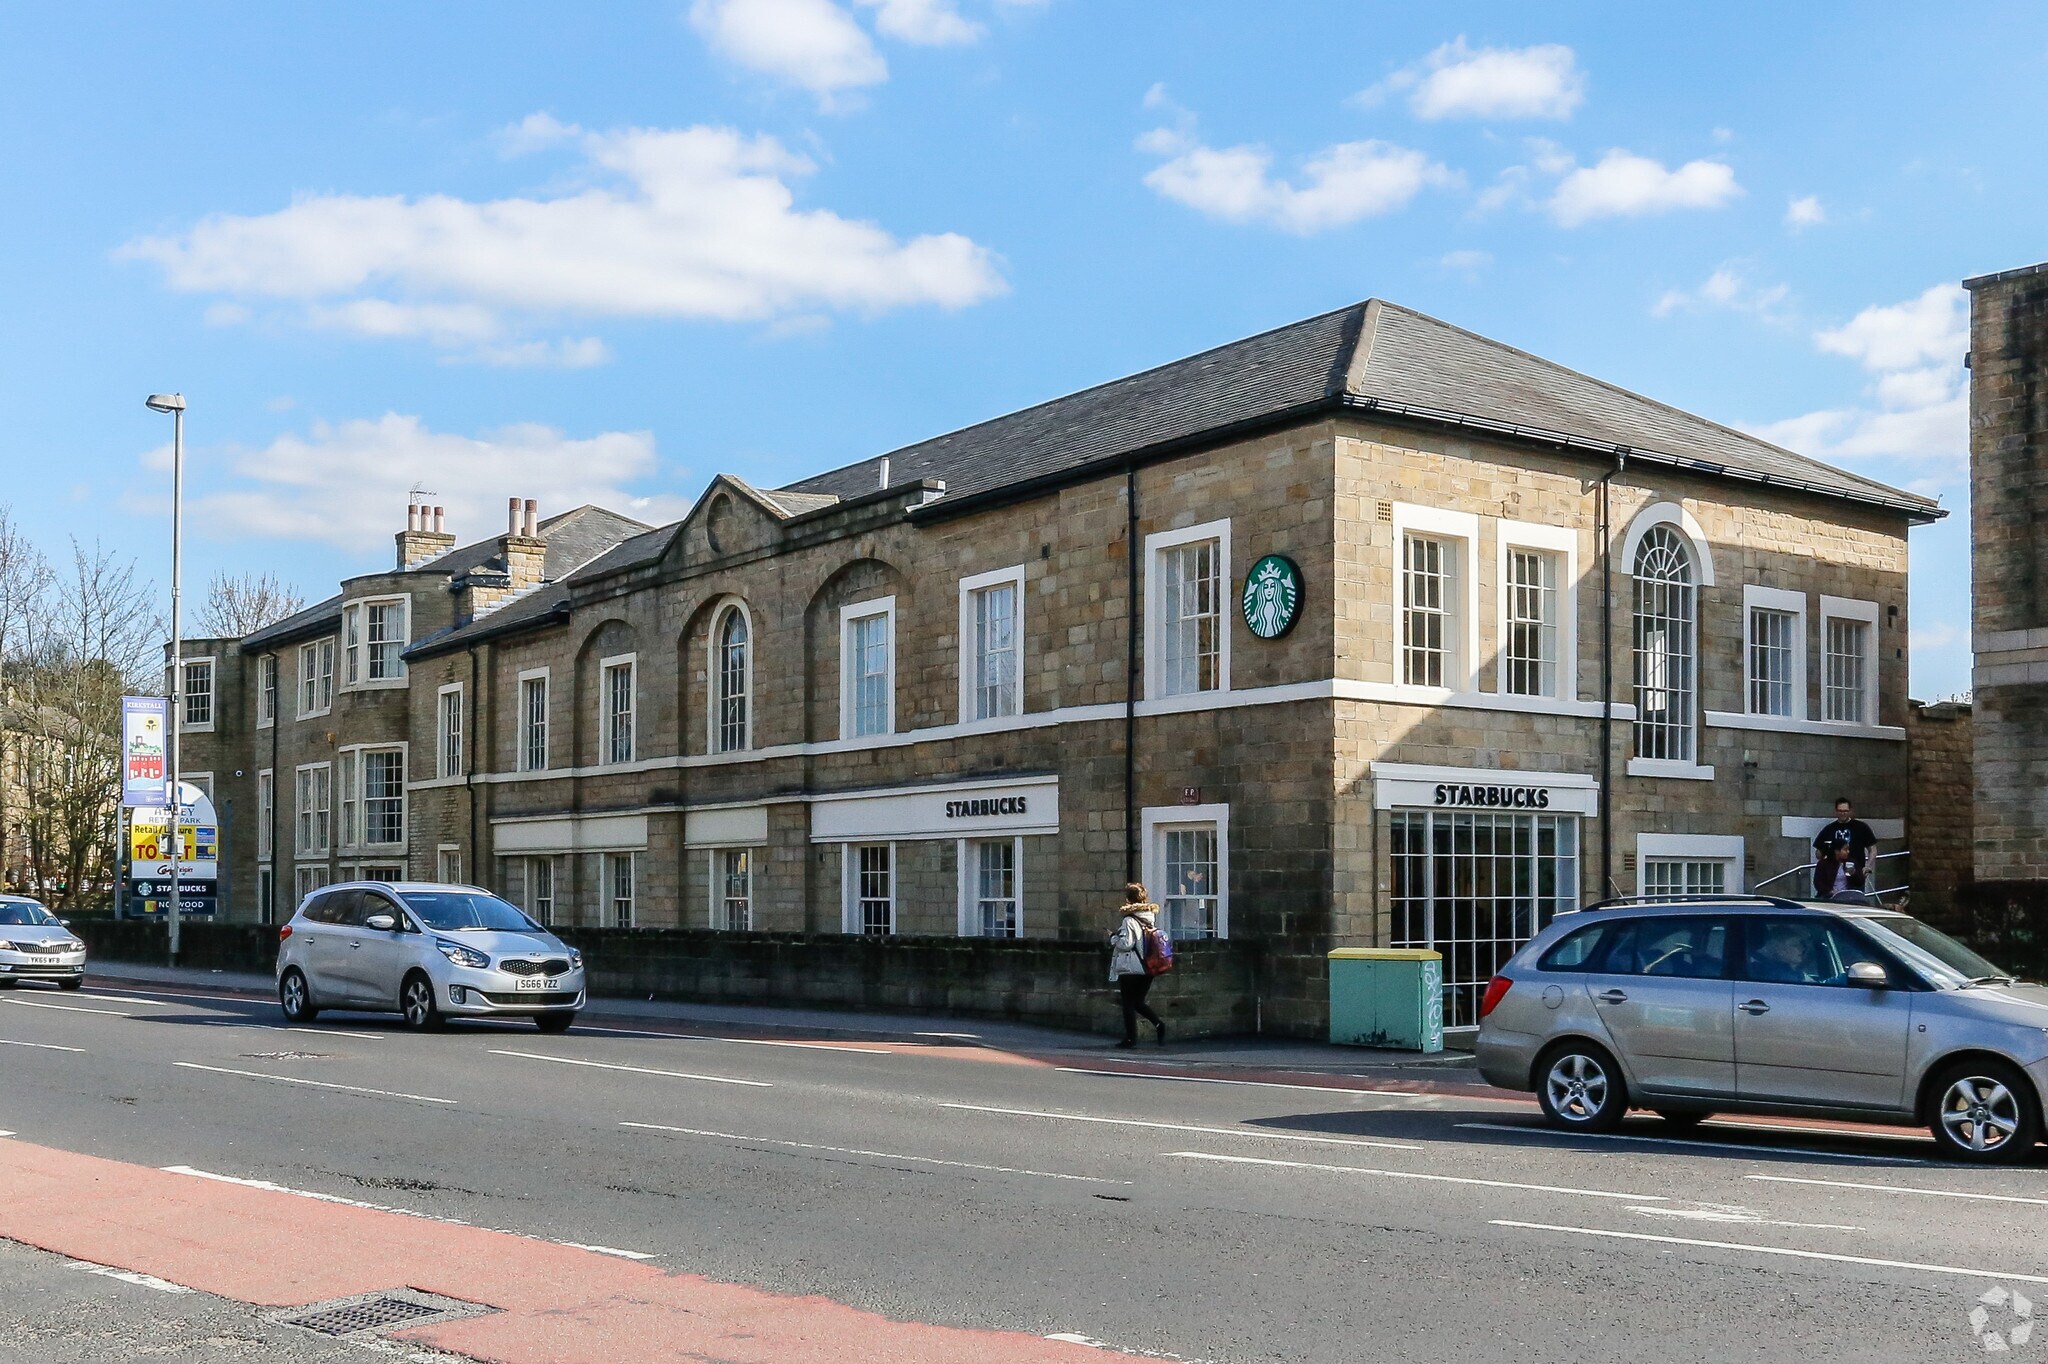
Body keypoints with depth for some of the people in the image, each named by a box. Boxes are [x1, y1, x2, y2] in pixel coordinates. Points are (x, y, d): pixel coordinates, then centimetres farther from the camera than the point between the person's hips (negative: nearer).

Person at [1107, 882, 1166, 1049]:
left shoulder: (1129, 921, -15)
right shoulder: (1150, 918, 7)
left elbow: (1125, 943, -18)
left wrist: (1113, 938, -1)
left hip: (1130, 968, -7)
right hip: (1147, 967, 7)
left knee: (1128, 1004, 4)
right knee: (1139, 1002, 16)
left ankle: (1130, 1038, 6)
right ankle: (1159, 1023, -4)